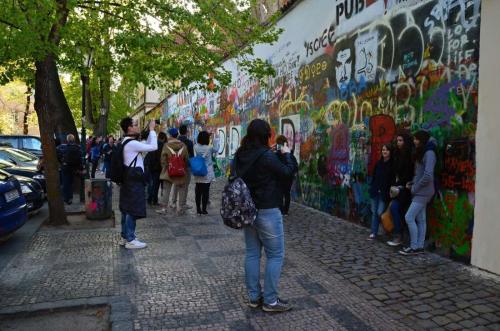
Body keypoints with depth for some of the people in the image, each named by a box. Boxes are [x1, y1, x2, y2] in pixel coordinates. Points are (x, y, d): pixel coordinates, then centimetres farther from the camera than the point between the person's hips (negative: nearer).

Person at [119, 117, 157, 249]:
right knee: (132, 210, -4)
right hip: (134, 180, -11)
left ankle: (125, 236, 23)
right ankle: (130, 240, 2)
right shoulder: (132, 143, -18)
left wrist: (150, 131, 12)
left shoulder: (128, 142, 15)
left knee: (127, 209, 14)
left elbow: (147, 145, 22)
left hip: (129, 179, 11)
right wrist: (152, 129, -11)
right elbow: (153, 147, -21)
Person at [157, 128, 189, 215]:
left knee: (166, 190, 8)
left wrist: (164, 168, 10)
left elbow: (163, 160, -5)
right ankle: (180, 209, 14)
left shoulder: (166, 145, -8)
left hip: (169, 171, -1)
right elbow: (186, 159, 2)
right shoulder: (183, 146, -4)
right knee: (181, 190, 10)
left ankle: (164, 208, 10)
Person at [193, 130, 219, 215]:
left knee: (198, 191, 9)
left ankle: (198, 209, 15)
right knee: (205, 191, 2)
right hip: (207, 174, -4)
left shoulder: (196, 147, -3)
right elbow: (216, 149, 4)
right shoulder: (209, 148, -14)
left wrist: (206, 134, 14)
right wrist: (216, 140, 12)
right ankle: (204, 209, 5)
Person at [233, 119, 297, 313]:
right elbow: (288, 173, -12)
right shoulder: (266, 155, -20)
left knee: (252, 253, 14)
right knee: (275, 255, 5)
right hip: (267, 211, -7)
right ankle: (270, 301, 11)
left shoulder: (240, 155, 0)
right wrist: (287, 154, 4)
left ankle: (254, 297, 23)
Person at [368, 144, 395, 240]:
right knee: (374, 212, 6)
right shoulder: (378, 163, 9)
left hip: (384, 193, -5)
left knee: (380, 212, -8)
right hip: (375, 192, 5)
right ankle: (373, 233, 12)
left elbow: (393, 180, -10)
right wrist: (372, 188, 8)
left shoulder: (392, 164, -7)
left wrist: (388, 192, -15)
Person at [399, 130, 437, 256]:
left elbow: (428, 175, -23)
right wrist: (412, 183, 5)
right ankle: (419, 246, 15)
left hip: (423, 192, -9)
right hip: (420, 192, 9)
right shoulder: (421, 153, 15)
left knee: (409, 217, -10)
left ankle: (414, 247, -2)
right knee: (420, 219, 10)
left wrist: (415, 188, -14)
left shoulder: (429, 153, -15)